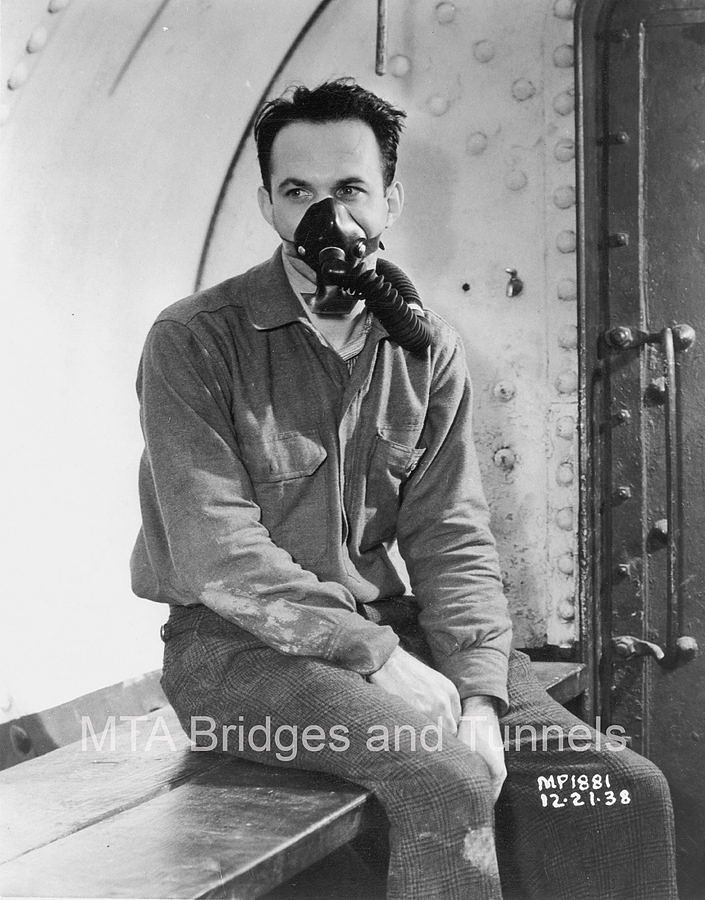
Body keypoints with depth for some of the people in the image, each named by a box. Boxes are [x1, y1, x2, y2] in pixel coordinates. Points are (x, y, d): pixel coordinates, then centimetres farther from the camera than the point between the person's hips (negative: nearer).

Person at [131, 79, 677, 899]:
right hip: (238, 647, -5)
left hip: (389, 630, 5)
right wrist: (377, 658, -21)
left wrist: (478, 695, -14)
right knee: (446, 778, -30)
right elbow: (219, 555, -17)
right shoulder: (194, 341, -9)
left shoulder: (428, 350, 7)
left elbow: (452, 540, 1)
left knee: (621, 790, -10)